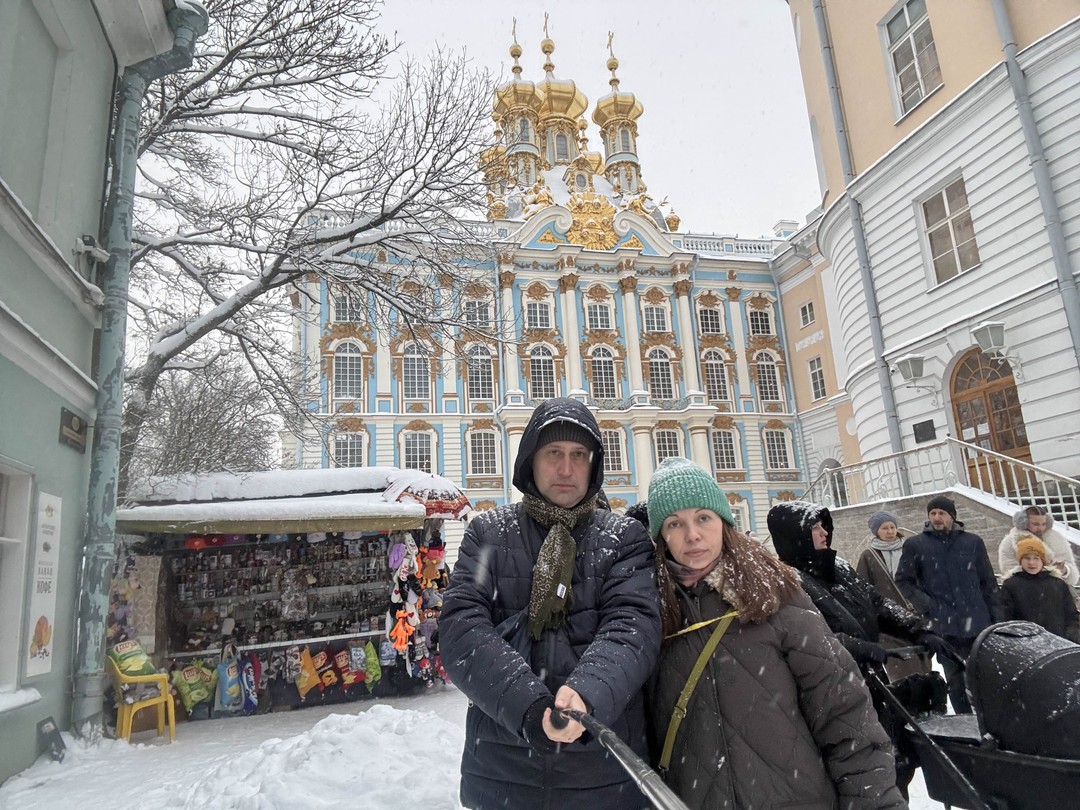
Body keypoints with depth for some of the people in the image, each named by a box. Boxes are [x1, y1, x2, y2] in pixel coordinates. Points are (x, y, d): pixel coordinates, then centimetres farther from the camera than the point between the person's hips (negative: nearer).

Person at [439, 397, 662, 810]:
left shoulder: (625, 537, 2)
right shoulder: (488, 533, 2)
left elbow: (633, 625, -12)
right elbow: (461, 628, -9)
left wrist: (588, 694, -31)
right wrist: (529, 707, -23)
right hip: (501, 768, 0)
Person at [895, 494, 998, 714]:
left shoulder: (973, 542, 5)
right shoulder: (915, 545, 1)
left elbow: (989, 582, 9)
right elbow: (903, 580, 6)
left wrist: (994, 616, 5)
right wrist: (925, 604, -6)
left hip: (977, 622, 1)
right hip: (943, 625, -1)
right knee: (955, 680, 6)